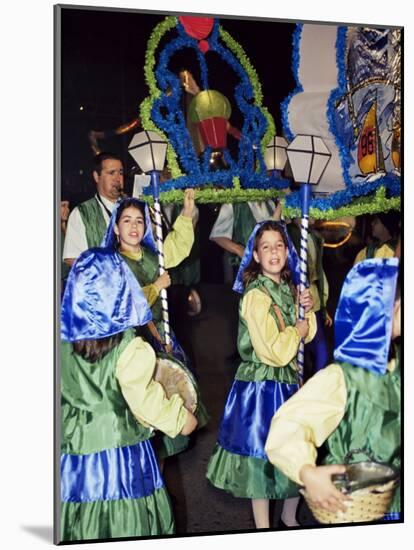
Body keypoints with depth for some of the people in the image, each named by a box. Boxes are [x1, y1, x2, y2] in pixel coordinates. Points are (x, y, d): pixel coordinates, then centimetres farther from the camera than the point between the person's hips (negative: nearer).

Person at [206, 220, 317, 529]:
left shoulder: (288, 289, 5)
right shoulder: (256, 295, -19)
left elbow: (306, 334, 17)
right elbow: (274, 351, -24)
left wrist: (308, 310, -2)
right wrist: (297, 331, -8)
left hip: (288, 381, 8)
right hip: (262, 386, -8)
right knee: (263, 457, 5)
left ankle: (290, 517, 40)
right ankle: (263, 526, 23)